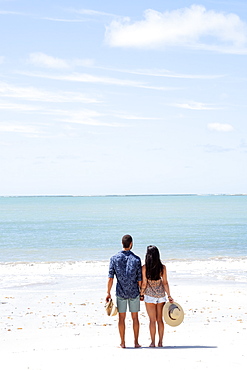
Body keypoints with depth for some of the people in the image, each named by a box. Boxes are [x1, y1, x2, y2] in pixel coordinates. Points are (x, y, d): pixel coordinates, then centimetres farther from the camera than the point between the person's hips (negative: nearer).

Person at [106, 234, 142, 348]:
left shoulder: (114, 258, -6)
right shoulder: (136, 259, -7)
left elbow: (110, 278, -6)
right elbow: (139, 279, -5)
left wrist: (108, 293, 0)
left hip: (121, 292, 0)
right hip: (134, 292, 0)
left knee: (121, 317, 7)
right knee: (135, 317, 8)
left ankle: (122, 342, 9)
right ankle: (136, 342, 11)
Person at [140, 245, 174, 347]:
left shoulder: (145, 268, -10)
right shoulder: (162, 267, -4)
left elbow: (144, 283, -8)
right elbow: (165, 283, -3)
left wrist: (141, 294, 6)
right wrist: (169, 296, 3)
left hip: (149, 295, -2)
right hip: (161, 295, 2)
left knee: (152, 320, 4)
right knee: (160, 319, 10)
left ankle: (153, 342, 5)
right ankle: (160, 342, 12)